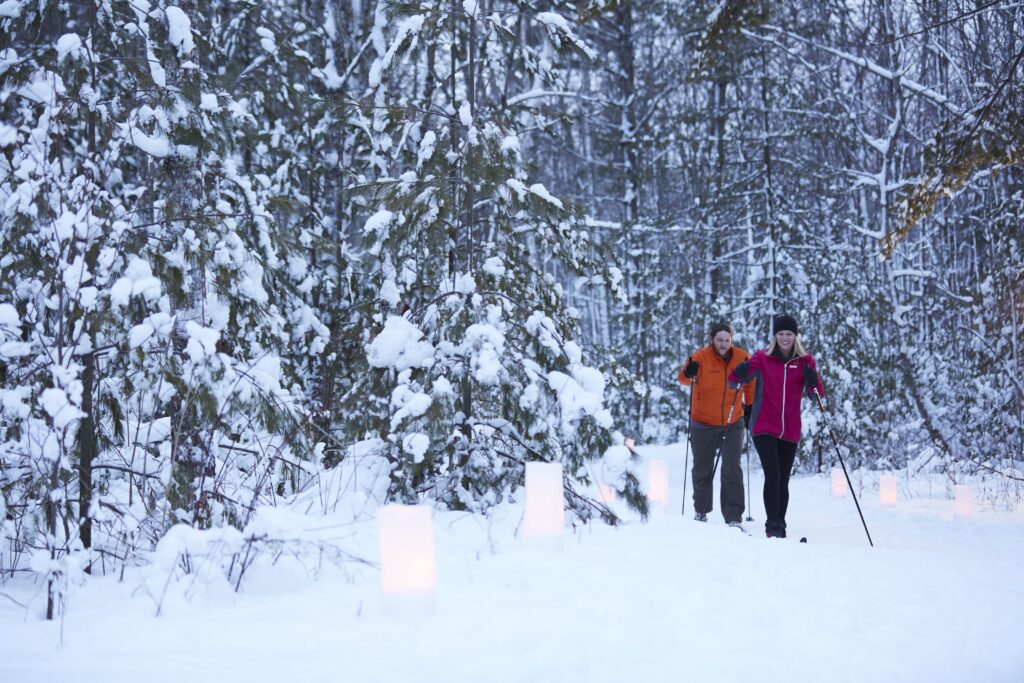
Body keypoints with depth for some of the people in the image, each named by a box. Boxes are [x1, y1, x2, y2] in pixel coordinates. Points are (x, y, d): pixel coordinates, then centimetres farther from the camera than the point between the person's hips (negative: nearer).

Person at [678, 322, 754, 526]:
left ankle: (733, 517, -7)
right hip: (703, 423, 0)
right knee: (702, 469, 13)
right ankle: (701, 511, 33)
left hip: (733, 424, 1)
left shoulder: (742, 357, -5)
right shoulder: (701, 357, -13)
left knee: (732, 469, -10)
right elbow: (684, 378, -30)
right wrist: (688, 372, -52)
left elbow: (751, 384, 11)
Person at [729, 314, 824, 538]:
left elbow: (817, 393, -3)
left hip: (790, 431, 3)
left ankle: (780, 527, 19)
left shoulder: (804, 361, 3)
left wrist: (813, 381, -24)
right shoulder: (762, 358, -2)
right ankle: (772, 526, -15)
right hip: (764, 428, -3)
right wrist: (739, 374, -26)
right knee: (773, 475, -17)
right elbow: (734, 382, -3)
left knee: (783, 481, 9)